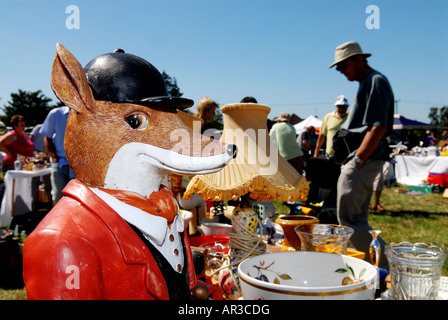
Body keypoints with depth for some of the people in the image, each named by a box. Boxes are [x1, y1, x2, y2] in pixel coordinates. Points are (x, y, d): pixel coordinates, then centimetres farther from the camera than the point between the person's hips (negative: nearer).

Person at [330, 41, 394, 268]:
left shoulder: (376, 82, -11)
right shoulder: (366, 83, 19)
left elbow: (378, 128, -20)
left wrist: (357, 161, -20)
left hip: (364, 161, -10)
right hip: (361, 162, 10)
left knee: (348, 219, -7)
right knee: (358, 219, 14)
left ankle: (387, 264, 0)